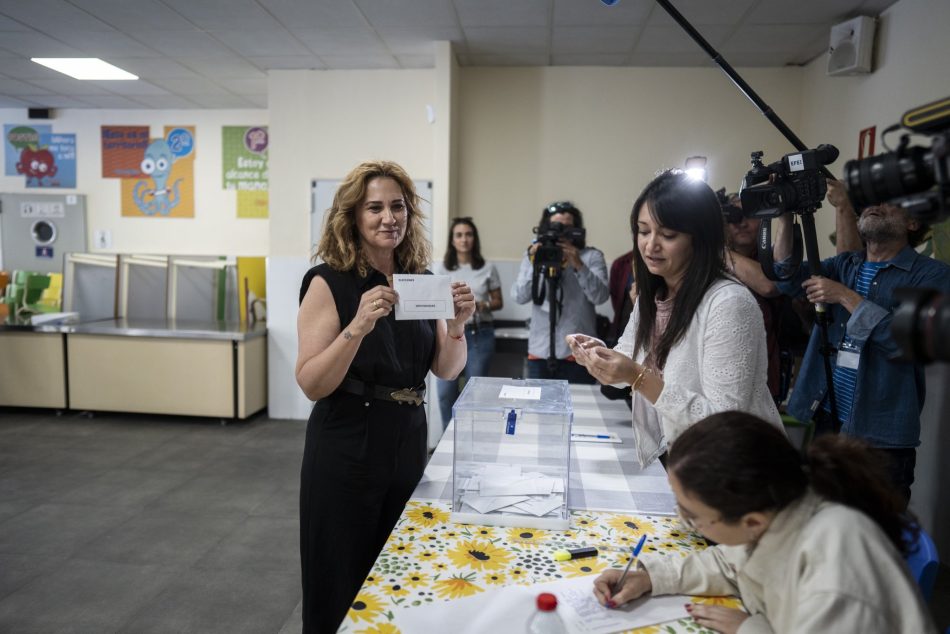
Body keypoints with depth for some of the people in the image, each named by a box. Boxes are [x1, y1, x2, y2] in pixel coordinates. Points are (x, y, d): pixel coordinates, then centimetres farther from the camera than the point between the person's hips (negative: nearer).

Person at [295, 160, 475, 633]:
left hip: (408, 443, 5)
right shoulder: (328, 282, -12)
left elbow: (446, 370, 5)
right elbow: (311, 384, -17)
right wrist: (358, 326, -30)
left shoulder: (421, 279, 3)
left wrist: (457, 325, -14)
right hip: (347, 449, -5)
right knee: (341, 589, 10)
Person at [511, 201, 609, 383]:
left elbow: (600, 296, -11)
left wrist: (578, 265, -23)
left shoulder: (592, 256, 3)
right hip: (539, 352, 2)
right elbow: (519, 298, -3)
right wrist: (533, 265, -17)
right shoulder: (534, 255, 8)